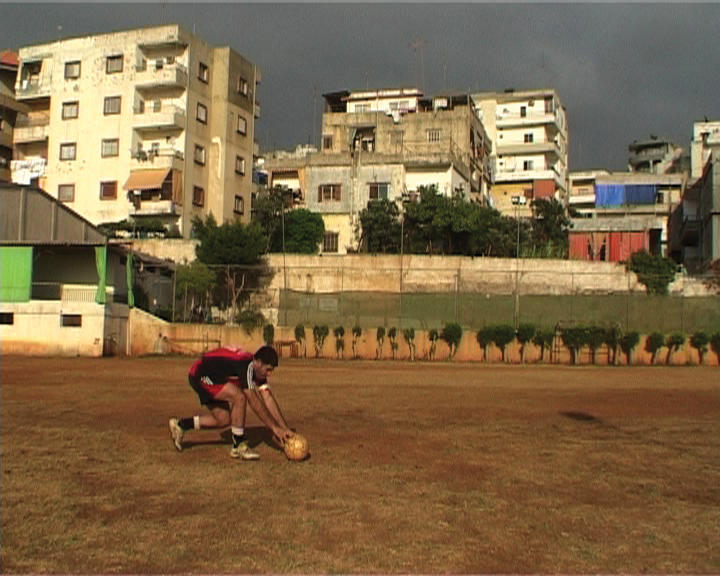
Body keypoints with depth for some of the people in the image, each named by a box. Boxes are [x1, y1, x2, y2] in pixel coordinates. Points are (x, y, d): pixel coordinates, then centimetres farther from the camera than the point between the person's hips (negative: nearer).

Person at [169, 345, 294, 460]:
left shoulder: (258, 369, -3)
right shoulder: (247, 366, -29)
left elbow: (269, 399, -5)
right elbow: (254, 402, -29)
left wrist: (285, 428, -9)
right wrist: (274, 427, -26)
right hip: (200, 375, -10)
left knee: (223, 420, 7)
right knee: (239, 397, -24)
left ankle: (181, 424, 22)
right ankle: (239, 447, -12)